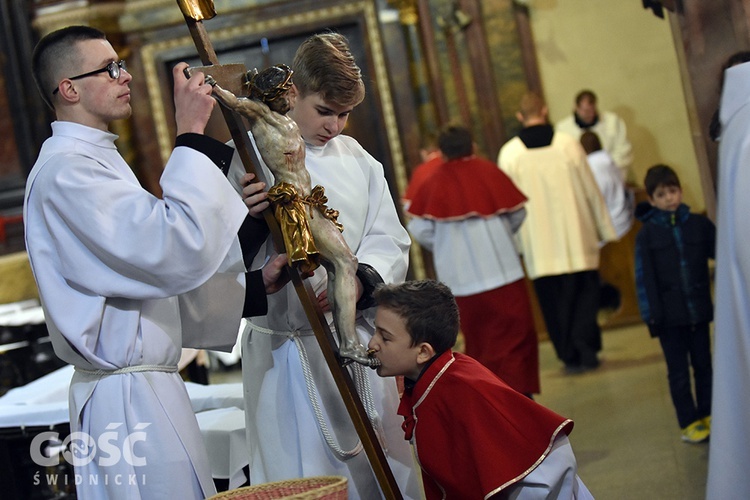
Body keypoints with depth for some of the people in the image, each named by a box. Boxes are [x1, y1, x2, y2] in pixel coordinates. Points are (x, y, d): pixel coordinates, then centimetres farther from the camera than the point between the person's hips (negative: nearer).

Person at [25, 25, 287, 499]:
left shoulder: (95, 161, 18)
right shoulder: (65, 172, -16)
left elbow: (156, 275, 17)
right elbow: (180, 248, -26)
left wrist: (254, 285, 9)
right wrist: (191, 134, -21)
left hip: (147, 386, 10)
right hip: (127, 402, -10)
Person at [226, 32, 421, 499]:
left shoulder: (357, 159, 8)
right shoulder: (252, 159, -7)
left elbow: (390, 242, 5)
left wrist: (360, 280, -15)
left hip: (358, 337, 5)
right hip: (289, 346, -5)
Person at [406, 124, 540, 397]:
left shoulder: (433, 183, -2)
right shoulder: (489, 171, -2)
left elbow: (419, 229, -6)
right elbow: (517, 212, 3)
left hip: (459, 275, 2)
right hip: (500, 269, -2)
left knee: (477, 338, 15)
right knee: (515, 332, 4)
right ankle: (517, 389, -5)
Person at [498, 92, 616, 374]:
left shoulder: (509, 153, -2)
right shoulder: (568, 143, -3)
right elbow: (591, 190, 1)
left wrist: (515, 244, 7)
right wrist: (605, 229, 9)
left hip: (538, 243, 0)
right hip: (576, 237, 0)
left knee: (552, 301, 9)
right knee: (584, 293, 11)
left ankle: (569, 355, 11)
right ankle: (586, 350, 4)